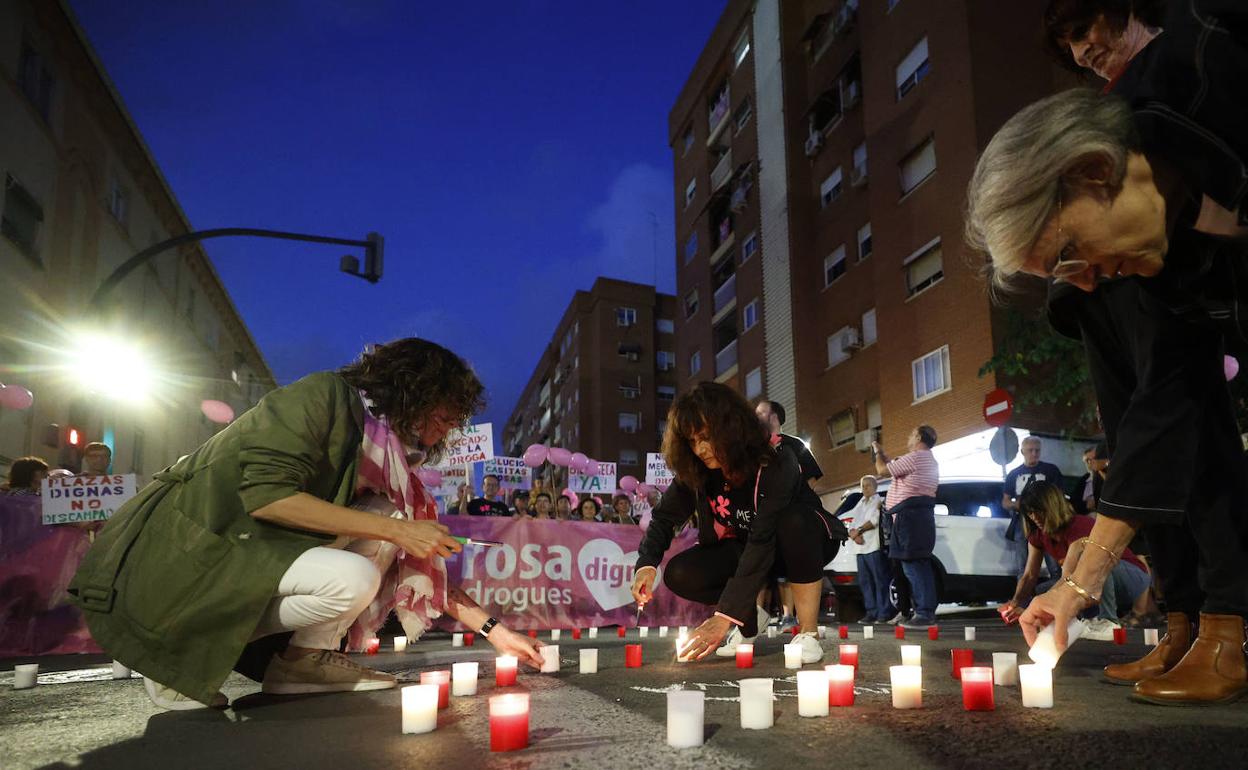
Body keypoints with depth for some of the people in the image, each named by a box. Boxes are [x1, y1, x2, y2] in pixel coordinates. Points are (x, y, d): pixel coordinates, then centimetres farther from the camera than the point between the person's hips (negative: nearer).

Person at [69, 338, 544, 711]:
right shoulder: (325, 394, -12)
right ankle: (181, 654, -8)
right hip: (174, 563, -8)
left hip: (246, 562, 8)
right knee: (350, 580, -28)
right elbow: (265, 495, -24)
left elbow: (416, 564, 13)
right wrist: (397, 530, -22)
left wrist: (491, 628, 8)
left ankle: (307, 656, -3)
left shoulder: (385, 452, 11)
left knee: (389, 516, -2)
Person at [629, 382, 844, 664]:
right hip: (742, 548, 5)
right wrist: (646, 564, -32)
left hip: (802, 543, -4)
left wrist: (725, 616, -44)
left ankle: (809, 632, -24)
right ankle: (751, 616, 6)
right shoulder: (695, 471, -16)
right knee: (679, 574, -21)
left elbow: (763, 540, -39)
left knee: (793, 519, -40)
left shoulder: (776, 463, -33)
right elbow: (665, 517, -10)